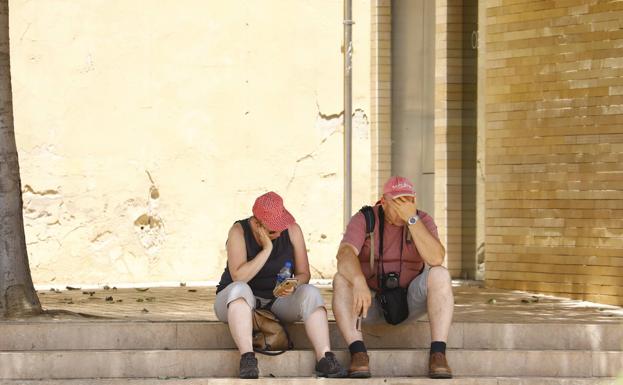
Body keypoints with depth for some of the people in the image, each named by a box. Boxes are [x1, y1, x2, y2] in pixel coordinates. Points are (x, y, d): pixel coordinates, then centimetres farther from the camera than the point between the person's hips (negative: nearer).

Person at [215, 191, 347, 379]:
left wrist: (293, 285, -26)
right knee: (239, 289, -37)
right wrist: (267, 249, -27)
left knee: (310, 292, -24)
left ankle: (324, 358, -37)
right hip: (238, 301, -3)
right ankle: (247, 358, -48)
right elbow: (239, 277, -26)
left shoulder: (292, 231, -5)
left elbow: (303, 274, -3)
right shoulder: (239, 232, -14)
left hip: (278, 300, 3)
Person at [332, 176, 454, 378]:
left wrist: (412, 219, -25)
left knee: (439, 274, -26)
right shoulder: (364, 220, -6)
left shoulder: (423, 221, -2)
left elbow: (436, 259, -21)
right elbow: (345, 254, -26)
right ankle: (358, 352, -37)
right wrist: (359, 282, -47)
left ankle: (438, 354, -33)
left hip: (410, 299, 1)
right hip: (371, 300, -1)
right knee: (342, 279, -28)